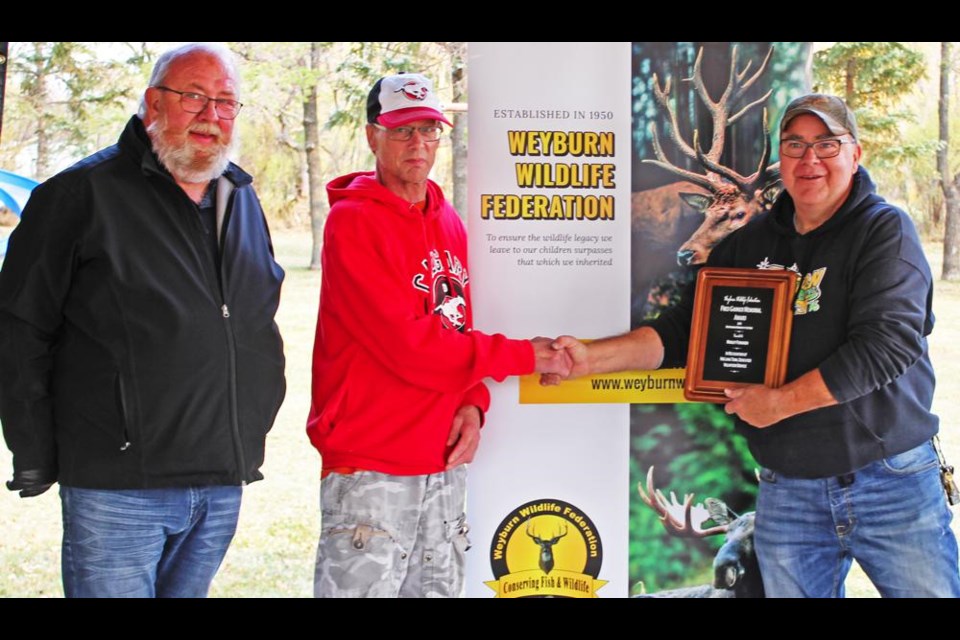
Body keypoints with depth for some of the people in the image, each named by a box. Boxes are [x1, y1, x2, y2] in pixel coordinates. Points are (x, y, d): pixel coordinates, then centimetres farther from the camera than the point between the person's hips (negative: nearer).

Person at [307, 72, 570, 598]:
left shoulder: (449, 223, 13)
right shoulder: (353, 222, -10)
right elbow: (406, 342, -19)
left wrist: (473, 404, -2)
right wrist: (523, 355, -14)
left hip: (444, 463, 7)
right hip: (371, 467, -7)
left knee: (439, 586, 13)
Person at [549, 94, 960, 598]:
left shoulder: (884, 230, -6)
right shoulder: (748, 245, 9)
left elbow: (889, 343, -17)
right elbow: (682, 330, 7)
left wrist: (780, 402, -17)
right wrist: (591, 357, -7)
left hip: (893, 485, -4)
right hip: (786, 493, 4)